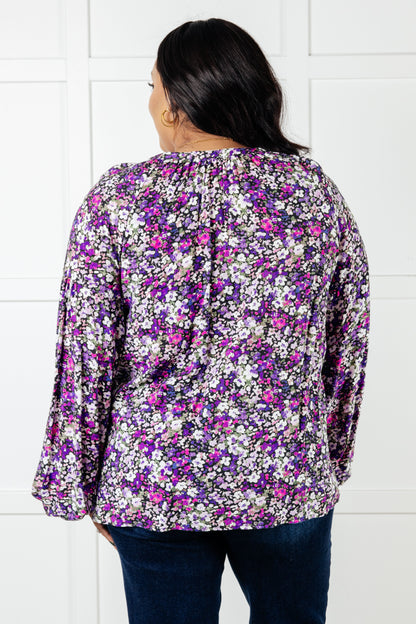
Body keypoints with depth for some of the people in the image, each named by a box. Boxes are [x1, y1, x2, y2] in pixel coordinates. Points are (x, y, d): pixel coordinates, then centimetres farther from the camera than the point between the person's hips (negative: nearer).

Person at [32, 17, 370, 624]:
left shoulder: (116, 198, -9)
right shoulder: (316, 190, -3)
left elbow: (86, 360, -7)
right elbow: (347, 349, 3)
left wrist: (82, 484, 4)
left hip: (150, 484, -1)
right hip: (289, 482, 2)